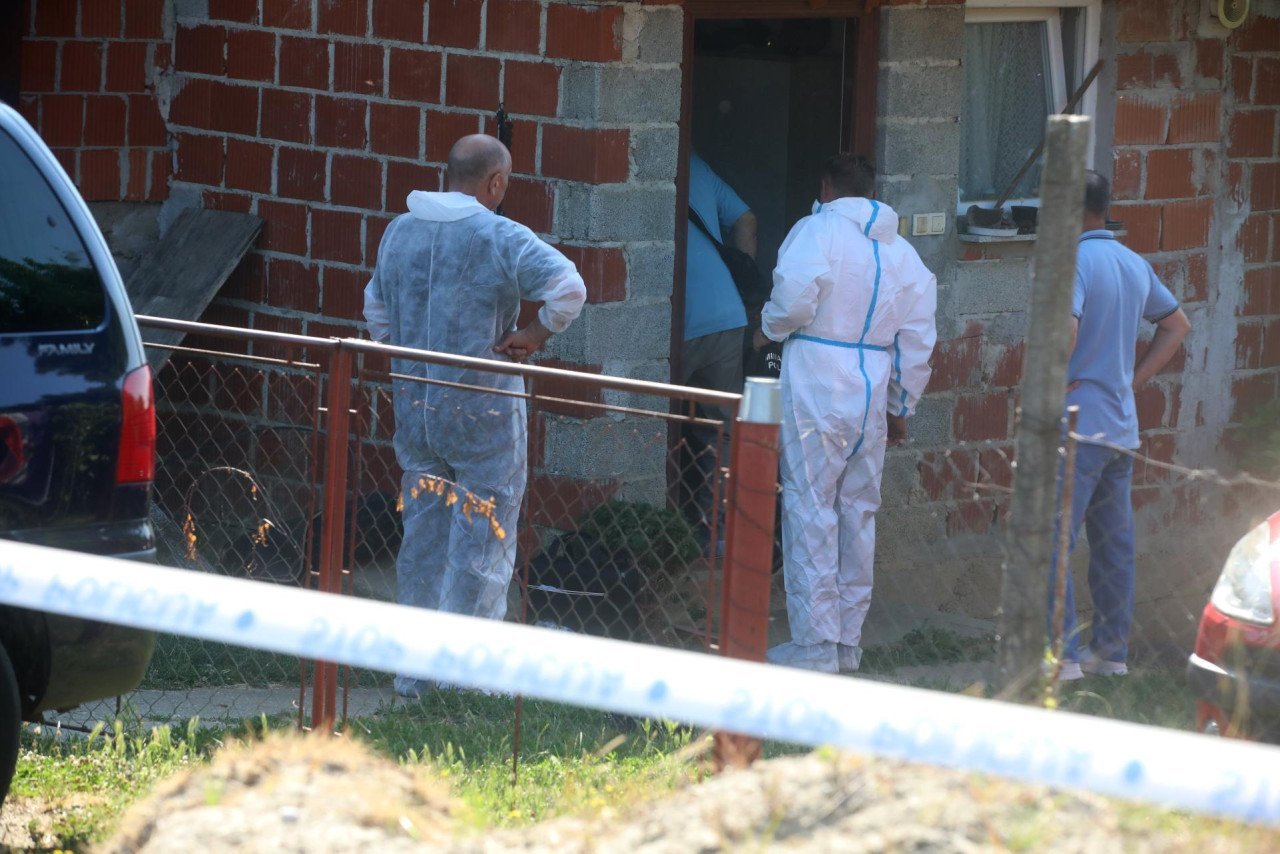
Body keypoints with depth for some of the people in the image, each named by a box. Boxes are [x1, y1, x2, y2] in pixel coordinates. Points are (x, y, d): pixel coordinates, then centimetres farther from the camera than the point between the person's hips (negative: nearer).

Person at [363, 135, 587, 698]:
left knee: (422, 534, 14)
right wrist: (534, 336, -8)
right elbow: (569, 288, -22)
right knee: (483, 535, 1)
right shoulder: (500, 238, -12)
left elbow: (376, 308, 20)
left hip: (413, 401, 6)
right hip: (481, 408, -6)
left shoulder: (398, 231, 8)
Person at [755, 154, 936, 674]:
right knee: (858, 513, 13)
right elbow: (916, 343, 13)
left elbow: (795, 297, -19)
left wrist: (769, 329, 2)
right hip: (872, 396, 6)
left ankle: (815, 645, -3)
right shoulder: (903, 253, 12)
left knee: (810, 512, -2)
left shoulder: (818, 230, -5)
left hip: (816, 388, -6)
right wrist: (900, 409, 21)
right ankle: (848, 641, 18)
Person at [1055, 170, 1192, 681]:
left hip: (1077, 425, -8)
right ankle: (1112, 652, 18)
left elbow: (1064, 331, -30)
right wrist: (1135, 380, 15)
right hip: (1122, 424, 8)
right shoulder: (1135, 265, 11)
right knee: (1114, 544, 12)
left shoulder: (1073, 262, -15)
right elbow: (1177, 326, 22)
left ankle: (1062, 655, -7)